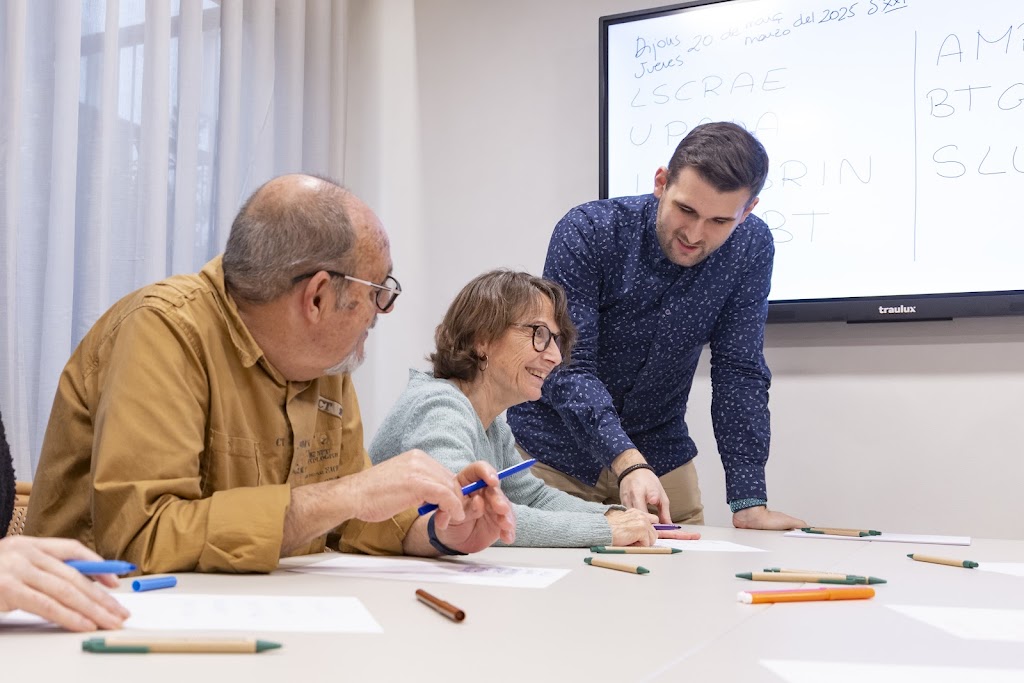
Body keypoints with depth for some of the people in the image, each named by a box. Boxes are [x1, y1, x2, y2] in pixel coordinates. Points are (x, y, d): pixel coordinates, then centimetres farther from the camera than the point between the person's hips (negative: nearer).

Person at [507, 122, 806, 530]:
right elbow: (566, 370, -26)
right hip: (555, 454, -3)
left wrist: (749, 503, -18)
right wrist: (628, 463, -41)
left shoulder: (750, 248, -12)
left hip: (660, 457, 3)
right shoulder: (588, 232, -21)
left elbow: (739, 373, -10)